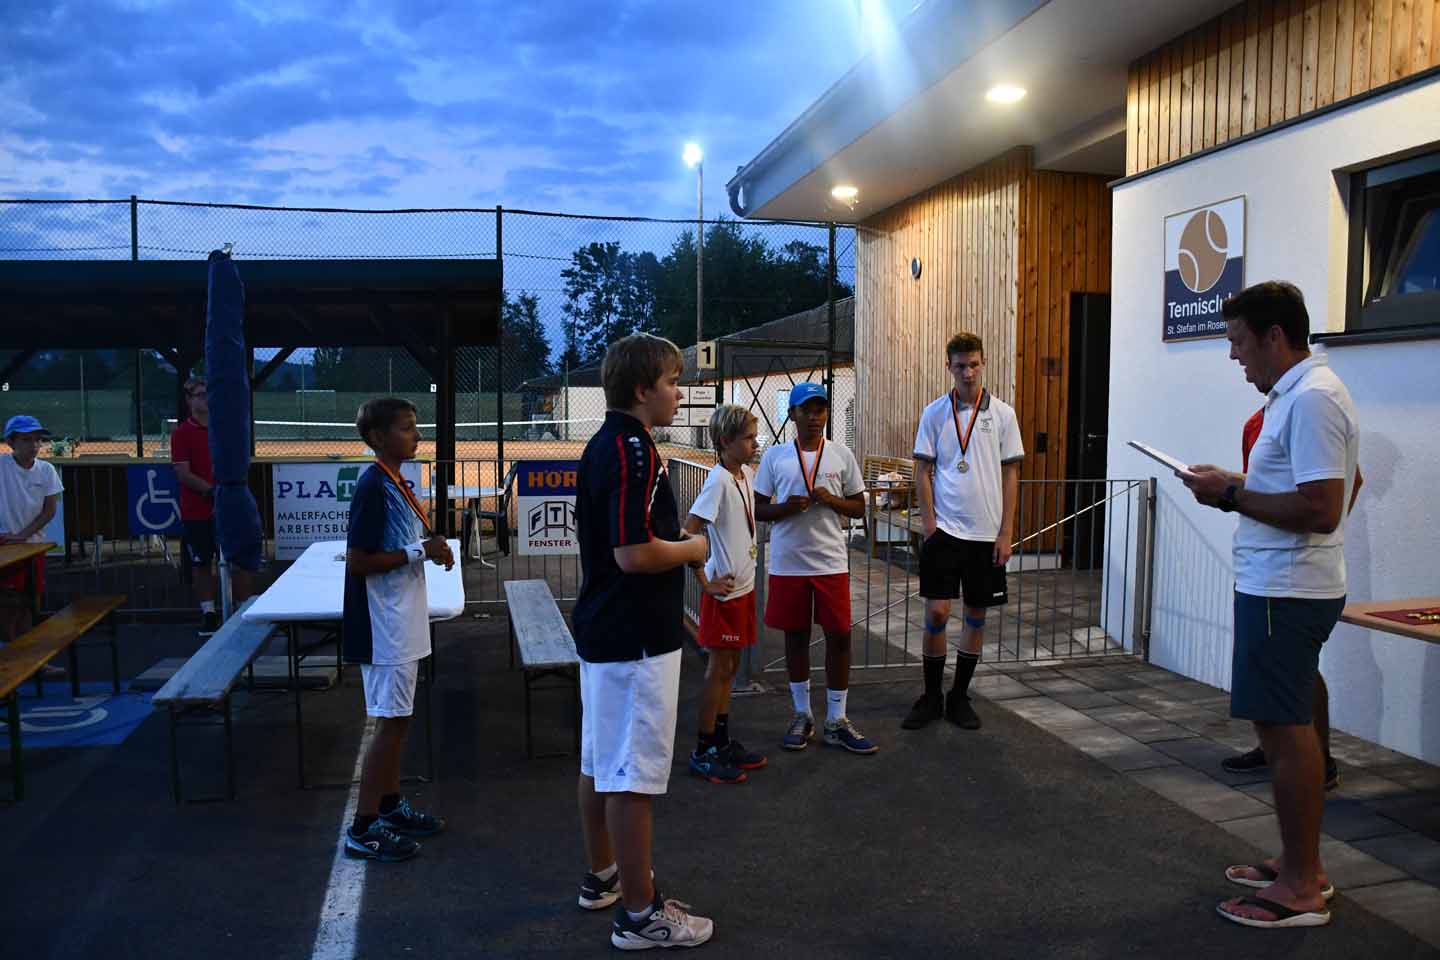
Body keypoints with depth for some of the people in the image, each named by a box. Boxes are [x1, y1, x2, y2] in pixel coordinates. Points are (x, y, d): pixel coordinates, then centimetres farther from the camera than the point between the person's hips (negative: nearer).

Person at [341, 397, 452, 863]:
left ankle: (390, 805, 29)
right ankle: (363, 828, 6)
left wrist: (429, 547, 3)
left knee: (397, 718, 17)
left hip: (402, 620, 10)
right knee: (391, 720, -4)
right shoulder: (373, 487, -18)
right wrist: (419, 552, -20)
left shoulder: (395, 483, 11)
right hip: (384, 624, -10)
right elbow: (357, 561, -21)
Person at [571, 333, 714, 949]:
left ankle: (603, 875, 35)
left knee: (600, 761, 20)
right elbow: (635, 553, -27)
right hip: (635, 641, -10)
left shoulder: (602, 444, 11)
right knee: (634, 777, -2)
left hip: (600, 629, 11)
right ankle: (640, 915, 9)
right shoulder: (634, 450, -21)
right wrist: (693, 549, -10)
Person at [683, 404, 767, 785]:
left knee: (728, 668, 16)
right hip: (724, 590, -8)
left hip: (744, 586, 8)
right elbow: (688, 532, -24)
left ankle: (723, 743, 28)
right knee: (719, 669, 0)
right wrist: (705, 582, -20)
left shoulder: (747, 474, 7)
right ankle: (703, 753, 12)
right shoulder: (719, 480, -19)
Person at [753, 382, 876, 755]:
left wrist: (831, 500, -12)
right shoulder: (775, 456, 1)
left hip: (831, 561, 0)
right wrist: (786, 508, -16)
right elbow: (759, 509, 4)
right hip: (788, 563, 0)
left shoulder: (841, 454, 3)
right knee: (796, 635, 9)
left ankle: (836, 721, 14)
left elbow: (859, 508, 8)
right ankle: (802, 716, 24)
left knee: (839, 635, 1)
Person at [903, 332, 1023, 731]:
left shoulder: (1002, 413, 2)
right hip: (944, 529, -1)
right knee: (936, 612, -4)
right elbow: (923, 472, 3)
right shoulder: (934, 413, 2)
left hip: (987, 533, 1)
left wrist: (1006, 532, -3)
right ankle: (931, 697, 12)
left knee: (977, 616, 8)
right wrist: (929, 525, -6)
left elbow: (1011, 475, 2)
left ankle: (959, 697, 21)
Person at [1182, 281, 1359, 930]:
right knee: (1284, 727, 17)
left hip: (1286, 594, -11)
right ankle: (1299, 863, 29)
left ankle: (1301, 889, 9)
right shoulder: (1294, 394, 14)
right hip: (1276, 585, 11)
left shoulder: (1312, 399, -18)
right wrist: (1235, 484, 14)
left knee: (1286, 730, -3)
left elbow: (1320, 510, -24)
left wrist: (1232, 495, -17)